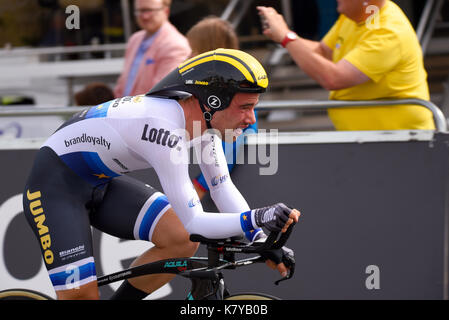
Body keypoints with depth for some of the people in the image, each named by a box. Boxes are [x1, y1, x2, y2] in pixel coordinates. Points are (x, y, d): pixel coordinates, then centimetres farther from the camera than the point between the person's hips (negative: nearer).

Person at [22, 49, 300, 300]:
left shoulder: (203, 118, -8)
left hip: (100, 184, 8)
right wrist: (256, 219, -39)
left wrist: (262, 241, -9)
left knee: (183, 241, -9)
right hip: (56, 186, -8)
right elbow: (193, 222, -31)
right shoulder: (166, 127, -34)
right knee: (82, 296, -16)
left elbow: (223, 189, 1)